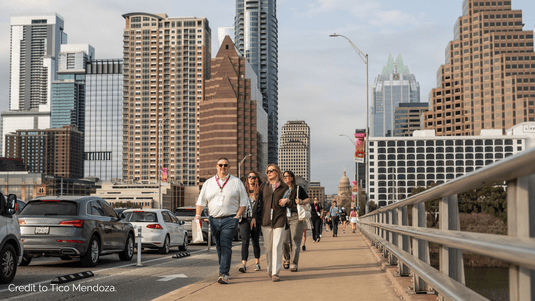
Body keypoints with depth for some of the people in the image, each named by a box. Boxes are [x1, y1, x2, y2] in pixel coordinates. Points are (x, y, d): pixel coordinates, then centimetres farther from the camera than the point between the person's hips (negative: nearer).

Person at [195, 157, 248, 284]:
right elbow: (201, 201, 9)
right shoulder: (208, 183, 13)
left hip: (230, 219, -3)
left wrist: (238, 216, -6)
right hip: (214, 219, 4)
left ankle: (224, 274, -19)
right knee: (219, 246, 9)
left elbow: (243, 202, 6)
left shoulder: (236, 182, 7)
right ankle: (224, 272, 20)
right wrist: (198, 215, -5)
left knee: (225, 244, -15)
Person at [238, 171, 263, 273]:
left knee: (255, 241, 8)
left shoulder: (260, 191, 3)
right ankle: (244, 264, -18)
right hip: (244, 219, 1)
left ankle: (257, 263, 24)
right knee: (245, 241, -11)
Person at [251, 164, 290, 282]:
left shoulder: (284, 187, 7)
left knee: (277, 247, -9)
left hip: (279, 219, -2)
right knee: (268, 247, 5)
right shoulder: (264, 187, 13)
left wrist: (287, 200, -8)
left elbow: (291, 204, 15)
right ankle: (270, 270, 20)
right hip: (265, 219, 2)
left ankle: (275, 273, -9)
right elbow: (258, 202, 16)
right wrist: (254, 217, 10)